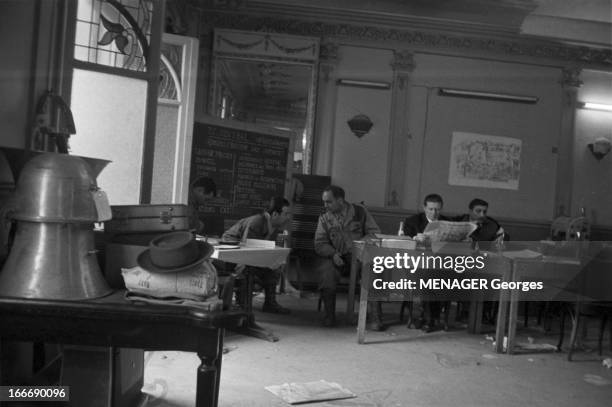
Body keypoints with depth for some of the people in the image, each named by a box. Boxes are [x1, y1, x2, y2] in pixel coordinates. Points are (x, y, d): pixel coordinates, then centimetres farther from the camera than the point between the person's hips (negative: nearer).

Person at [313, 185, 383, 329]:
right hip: (336, 258, 1)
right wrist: (332, 254, -16)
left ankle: (375, 318, -23)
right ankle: (329, 316, -14)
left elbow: (375, 233, 2)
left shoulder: (360, 212, 5)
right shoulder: (324, 218, 10)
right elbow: (319, 244, 5)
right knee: (326, 270, -31)